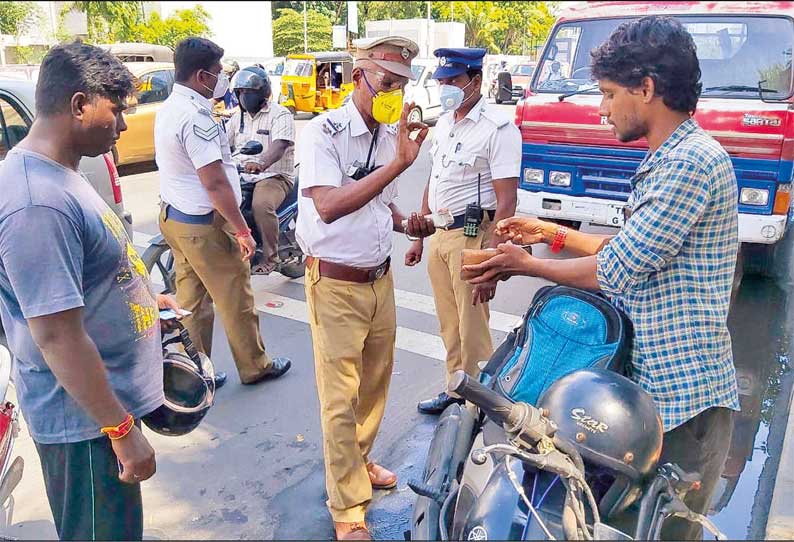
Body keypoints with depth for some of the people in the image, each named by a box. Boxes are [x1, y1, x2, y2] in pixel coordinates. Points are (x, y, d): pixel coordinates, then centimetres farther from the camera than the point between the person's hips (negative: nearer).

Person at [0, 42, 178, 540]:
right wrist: (122, 430, -22)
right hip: (86, 419, -10)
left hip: (110, 397, 10)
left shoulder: (58, 174, 5)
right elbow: (58, 337, -28)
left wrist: (142, 298, 15)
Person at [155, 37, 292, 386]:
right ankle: (254, 367, 21)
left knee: (190, 299, 15)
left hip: (173, 215, 10)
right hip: (204, 225, -10)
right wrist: (242, 230, -20)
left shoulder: (168, 109, 9)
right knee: (235, 299, 5)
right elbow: (214, 182, -24)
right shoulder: (196, 117, -22)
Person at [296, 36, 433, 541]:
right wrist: (397, 163, -34)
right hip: (336, 284, -7)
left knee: (375, 381, 19)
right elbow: (328, 206, -31)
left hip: (381, 277, 7)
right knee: (341, 396, 2)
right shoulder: (323, 133, -16)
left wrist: (405, 221, -1)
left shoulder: (392, 134, 6)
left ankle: (359, 459, 43)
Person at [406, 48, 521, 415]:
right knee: (449, 327, 18)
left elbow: (506, 201, -19)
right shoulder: (444, 122, 12)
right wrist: (419, 237, 19)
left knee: (473, 333, 2)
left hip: (472, 236, -8)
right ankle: (455, 390, 34)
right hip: (439, 234, 8)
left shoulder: (497, 128, -14)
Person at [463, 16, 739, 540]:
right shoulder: (668, 160, 15)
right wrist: (555, 233, 17)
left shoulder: (691, 161, -20)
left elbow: (615, 271, -20)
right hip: (653, 382, 10)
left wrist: (527, 265, -6)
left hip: (683, 396, -10)